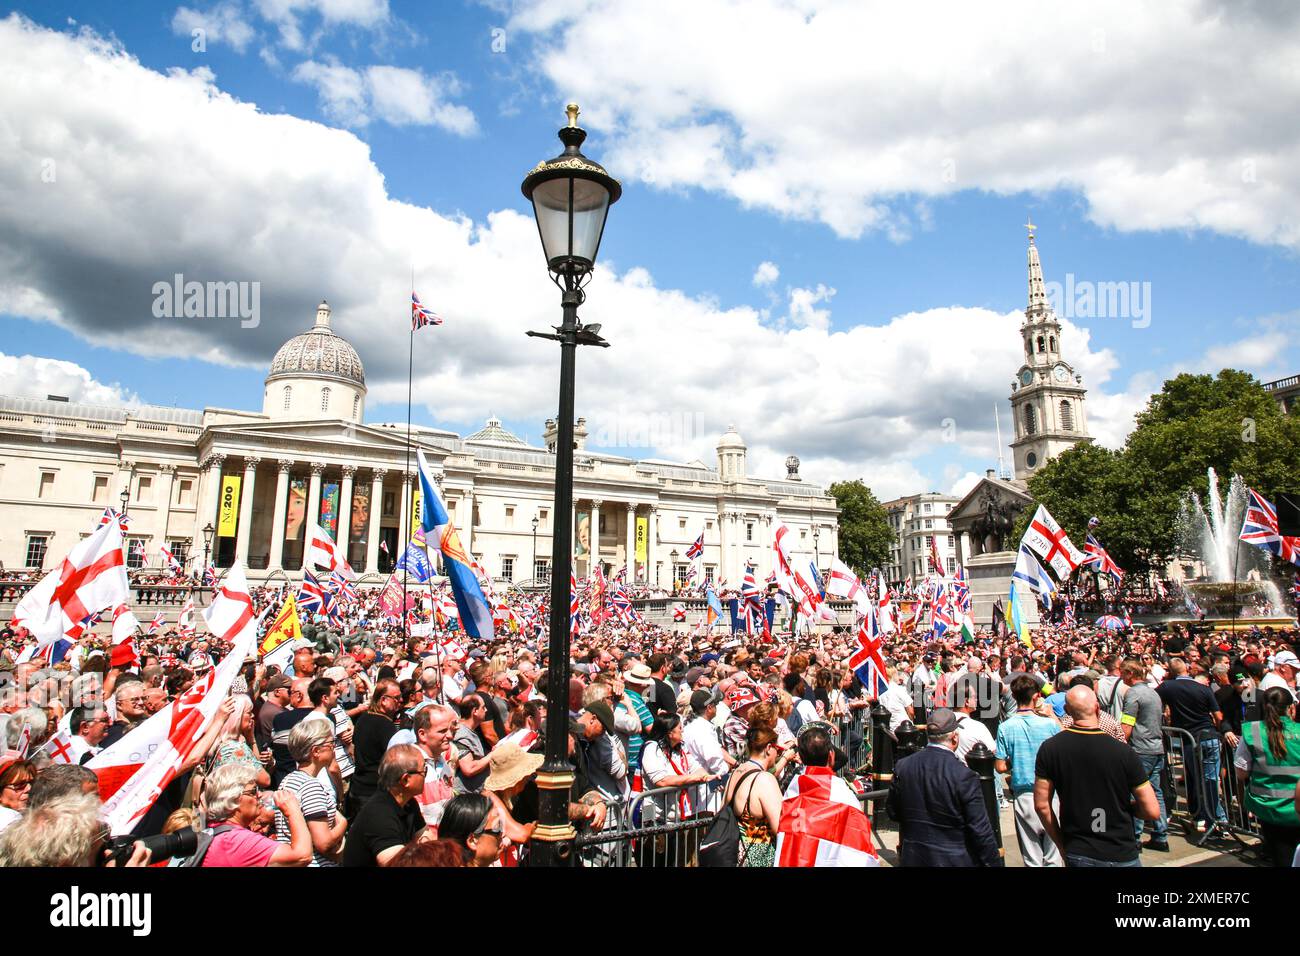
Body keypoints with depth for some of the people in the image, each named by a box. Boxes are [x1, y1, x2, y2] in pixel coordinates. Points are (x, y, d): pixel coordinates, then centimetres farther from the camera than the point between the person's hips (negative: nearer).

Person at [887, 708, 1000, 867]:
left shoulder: (902, 766, -9)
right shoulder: (964, 776, -22)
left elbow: (892, 812, 3)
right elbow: (980, 831, -18)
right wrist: (994, 862, -6)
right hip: (955, 860, -3)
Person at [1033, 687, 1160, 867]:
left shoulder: (1049, 749, -10)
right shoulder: (1124, 752, -16)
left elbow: (1042, 805, -5)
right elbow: (1152, 811, -11)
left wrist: (1062, 846, 8)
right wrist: (1125, 805, 9)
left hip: (1077, 855, 1)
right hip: (1121, 855, -1)